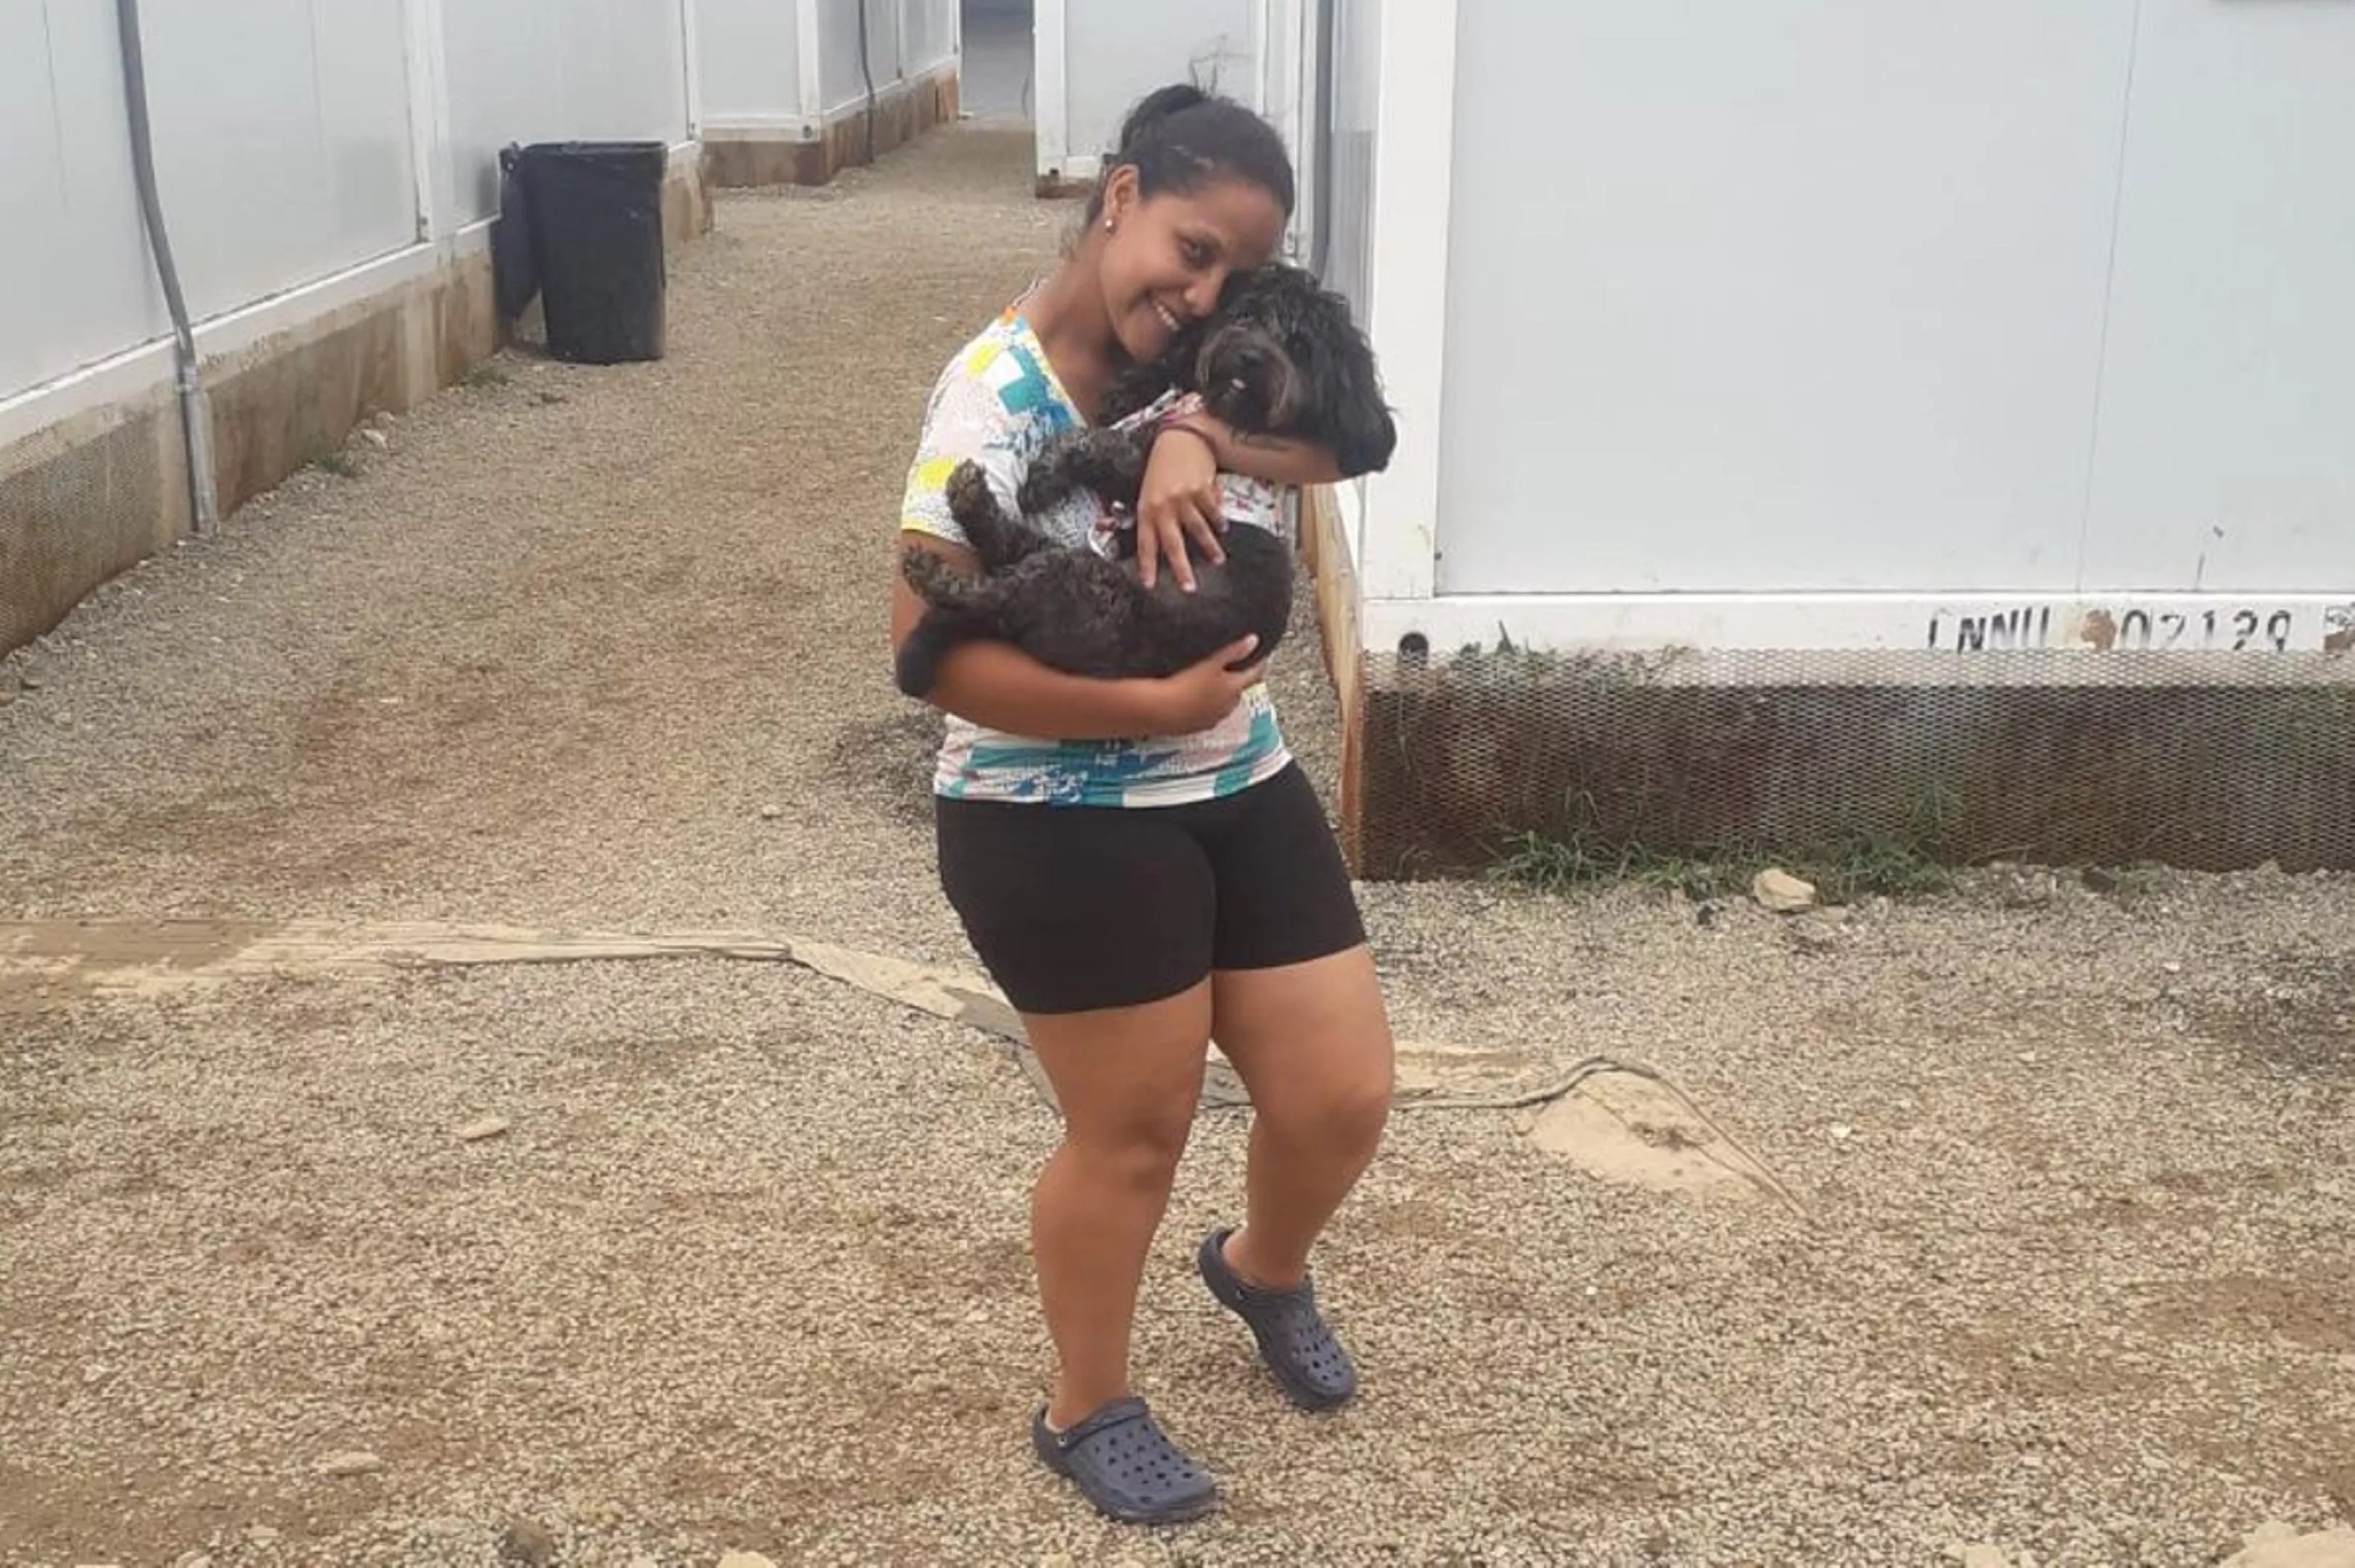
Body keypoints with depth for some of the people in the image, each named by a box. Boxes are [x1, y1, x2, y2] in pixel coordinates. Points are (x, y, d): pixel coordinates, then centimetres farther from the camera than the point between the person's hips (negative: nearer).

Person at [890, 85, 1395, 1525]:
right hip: (1063, 828, -7)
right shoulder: (999, 394, -17)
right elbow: (934, 648, -23)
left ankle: (1264, 1271, 44)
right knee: (1135, 1130, 6)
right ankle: (1089, 1414, 32)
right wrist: (1153, 708, -23)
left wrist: (1199, 433, -27)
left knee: (1344, 1096, 9)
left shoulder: (1191, 361, 4)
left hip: (1244, 791, 7)